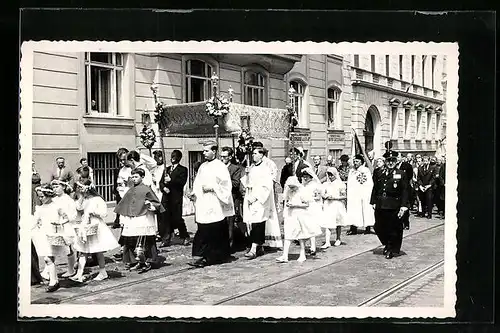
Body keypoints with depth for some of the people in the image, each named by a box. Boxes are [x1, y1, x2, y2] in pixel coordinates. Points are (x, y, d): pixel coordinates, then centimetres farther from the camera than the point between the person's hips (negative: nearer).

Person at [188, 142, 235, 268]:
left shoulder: (220, 167, -5)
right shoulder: (202, 166, 14)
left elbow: (226, 185, -10)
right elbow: (198, 183, 20)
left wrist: (212, 188, -16)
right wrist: (194, 193, 3)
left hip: (215, 206, -6)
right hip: (203, 205, 6)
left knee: (217, 232, 0)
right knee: (203, 231, 2)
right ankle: (203, 257, 4)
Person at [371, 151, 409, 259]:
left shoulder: (401, 174, -2)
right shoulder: (379, 174, 9)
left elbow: (405, 192, -5)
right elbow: (375, 189, 14)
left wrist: (403, 206, -11)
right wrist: (373, 202, 7)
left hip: (394, 207, -4)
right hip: (380, 206, 4)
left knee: (393, 229, 4)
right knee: (379, 228, 9)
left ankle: (391, 249, 22)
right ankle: (387, 245, 33)